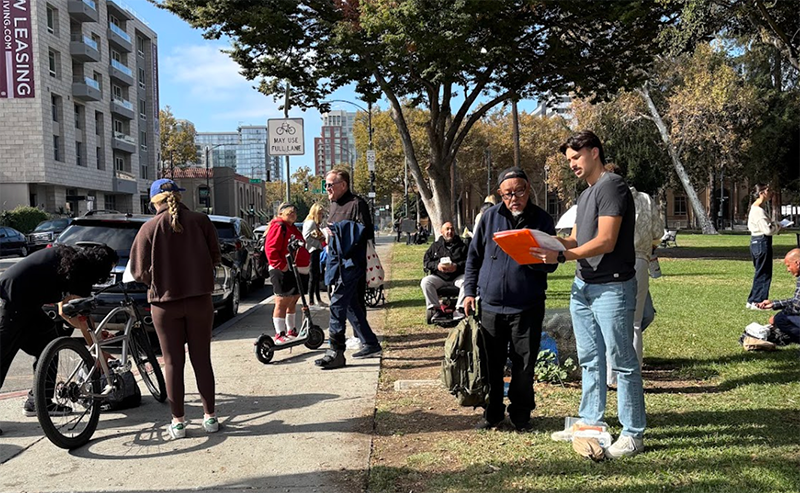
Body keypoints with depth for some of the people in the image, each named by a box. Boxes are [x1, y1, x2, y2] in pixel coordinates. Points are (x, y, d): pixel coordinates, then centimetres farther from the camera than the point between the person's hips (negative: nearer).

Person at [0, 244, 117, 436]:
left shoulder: (71, 260, 13)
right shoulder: (79, 271, -14)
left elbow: (64, 311, 19)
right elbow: (78, 317, -10)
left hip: (23, 302, 10)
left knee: (48, 344, 13)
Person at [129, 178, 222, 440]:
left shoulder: (149, 228, -6)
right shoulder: (200, 221, -4)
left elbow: (140, 271, -5)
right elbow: (215, 258, 2)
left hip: (165, 303, -1)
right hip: (199, 299, 1)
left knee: (173, 362, 8)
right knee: (202, 359, 10)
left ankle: (178, 422, 13)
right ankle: (210, 417, 15)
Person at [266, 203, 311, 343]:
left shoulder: (293, 228, 22)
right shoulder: (278, 227, -9)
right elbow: (271, 248, -19)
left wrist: (307, 261, 22)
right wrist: (280, 265, -23)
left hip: (299, 272, 10)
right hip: (284, 272, -10)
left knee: (293, 302, 16)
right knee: (282, 303, -6)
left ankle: (292, 331, 26)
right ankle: (280, 334, -1)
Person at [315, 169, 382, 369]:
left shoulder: (357, 204, -10)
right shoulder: (334, 205, 19)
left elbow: (365, 231, -18)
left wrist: (338, 229, -18)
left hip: (351, 263, -10)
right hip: (338, 262, 10)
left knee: (337, 305, -13)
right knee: (351, 305, 13)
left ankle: (336, 352, -11)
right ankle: (370, 343, 23)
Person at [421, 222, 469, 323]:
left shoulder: (462, 245, 14)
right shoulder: (435, 245, 18)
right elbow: (426, 261, 10)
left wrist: (457, 266, -17)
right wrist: (436, 265, -11)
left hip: (457, 276, -1)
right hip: (439, 276, 1)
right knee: (425, 281, -27)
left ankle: (460, 310, -30)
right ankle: (434, 309, -25)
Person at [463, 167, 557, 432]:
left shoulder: (543, 220, -1)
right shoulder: (491, 216, 3)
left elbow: (551, 264, -2)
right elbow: (474, 255, 10)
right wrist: (469, 291, 5)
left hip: (527, 308, -1)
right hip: (490, 305, 2)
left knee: (524, 365, 7)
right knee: (491, 363, 9)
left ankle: (521, 414, 25)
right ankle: (493, 412, 26)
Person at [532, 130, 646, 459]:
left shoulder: (612, 187, -12)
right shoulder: (586, 194, 18)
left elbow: (605, 242, -21)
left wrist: (561, 256, -23)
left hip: (612, 288, -9)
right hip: (583, 286, 9)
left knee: (622, 362, -1)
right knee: (589, 360, 15)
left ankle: (633, 434, 9)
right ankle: (590, 422, 26)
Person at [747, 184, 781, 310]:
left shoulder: (755, 208, 13)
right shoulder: (758, 210, -18)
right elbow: (767, 230, -20)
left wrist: (774, 226, 8)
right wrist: (777, 227, -2)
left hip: (757, 242, 10)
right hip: (762, 242, -10)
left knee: (761, 273, 15)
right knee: (763, 273, -2)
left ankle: (752, 301, 20)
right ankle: (757, 302, 4)